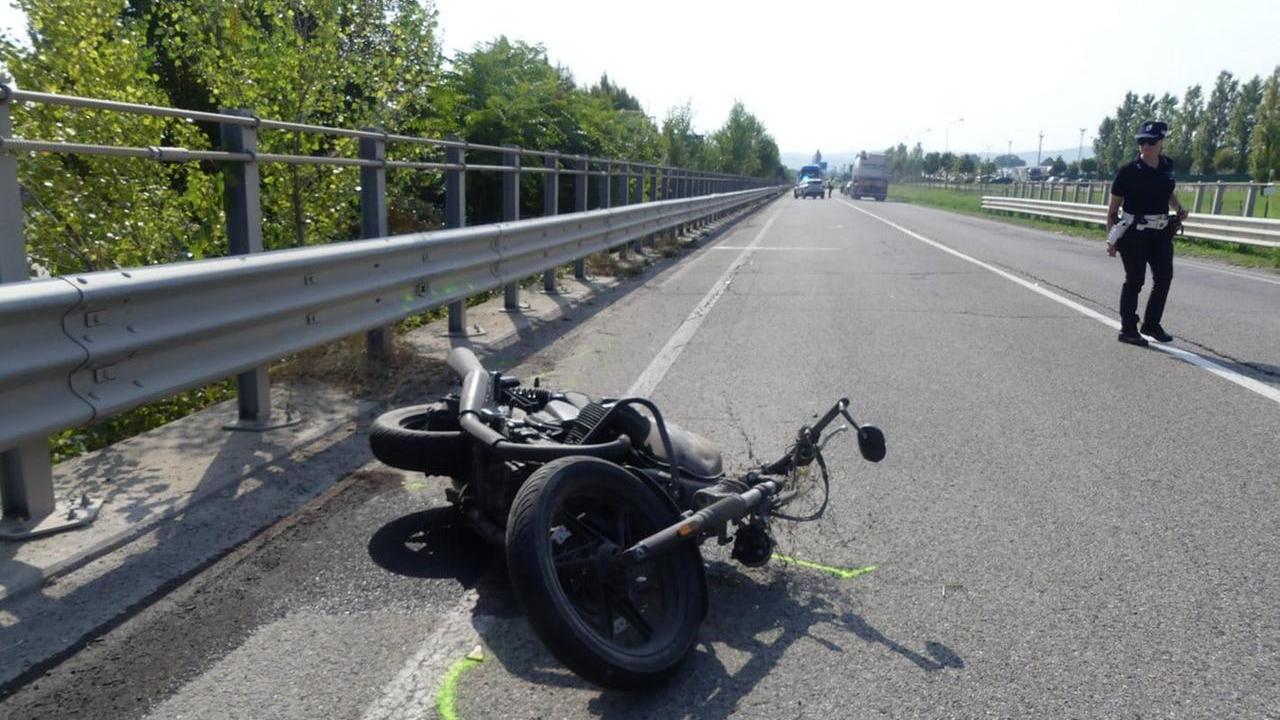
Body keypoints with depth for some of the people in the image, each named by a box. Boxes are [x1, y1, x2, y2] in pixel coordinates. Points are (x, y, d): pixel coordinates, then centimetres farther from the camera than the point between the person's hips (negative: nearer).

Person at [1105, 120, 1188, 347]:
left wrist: (1178, 207, 4)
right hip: (1134, 233, -6)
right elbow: (1113, 207, -8)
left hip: (1161, 232, 6)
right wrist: (1111, 239, -12)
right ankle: (1128, 329, 7)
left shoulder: (1167, 166, 5)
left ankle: (1151, 324, 24)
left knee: (1164, 277, 8)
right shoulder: (1129, 172, -12)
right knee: (1134, 280, -2)